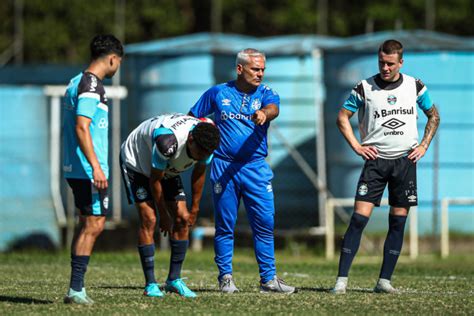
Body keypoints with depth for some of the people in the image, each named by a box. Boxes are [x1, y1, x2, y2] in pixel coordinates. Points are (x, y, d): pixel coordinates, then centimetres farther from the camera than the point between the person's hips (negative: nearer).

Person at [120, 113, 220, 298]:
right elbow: (154, 180, -27)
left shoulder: (206, 141, -22)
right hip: (137, 163, -7)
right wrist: (164, 214, -17)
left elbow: (199, 175, -2)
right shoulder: (168, 141, -42)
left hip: (168, 170, 7)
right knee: (149, 220, -17)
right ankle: (150, 284, -14)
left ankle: (174, 280, 5)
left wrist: (194, 209, 3)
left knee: (183, 219, -4)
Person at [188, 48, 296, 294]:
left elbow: (273, 108, -18)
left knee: (265, 223, -2)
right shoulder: (217, 93, 7)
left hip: (256, 167, 1)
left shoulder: (266, 94, 5)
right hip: (223, 166, -1)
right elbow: (191, 119, 16)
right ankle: (225, 278, 9)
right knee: (225, 225, 2)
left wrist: (264, 114, -41)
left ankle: (269, 279, 4)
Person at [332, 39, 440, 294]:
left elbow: (433, 116, 17)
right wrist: (356, 146, -2)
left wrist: (424, 145, 7)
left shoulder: (415, 87, 4)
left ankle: (384, 281, 7)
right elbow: (342, 117, 7)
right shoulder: (365, 89, -2)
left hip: (406, 161, 2)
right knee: (359, 218, -12)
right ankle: (341, 280, -12)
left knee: (398, 222, 1)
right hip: (375, 159, -2)